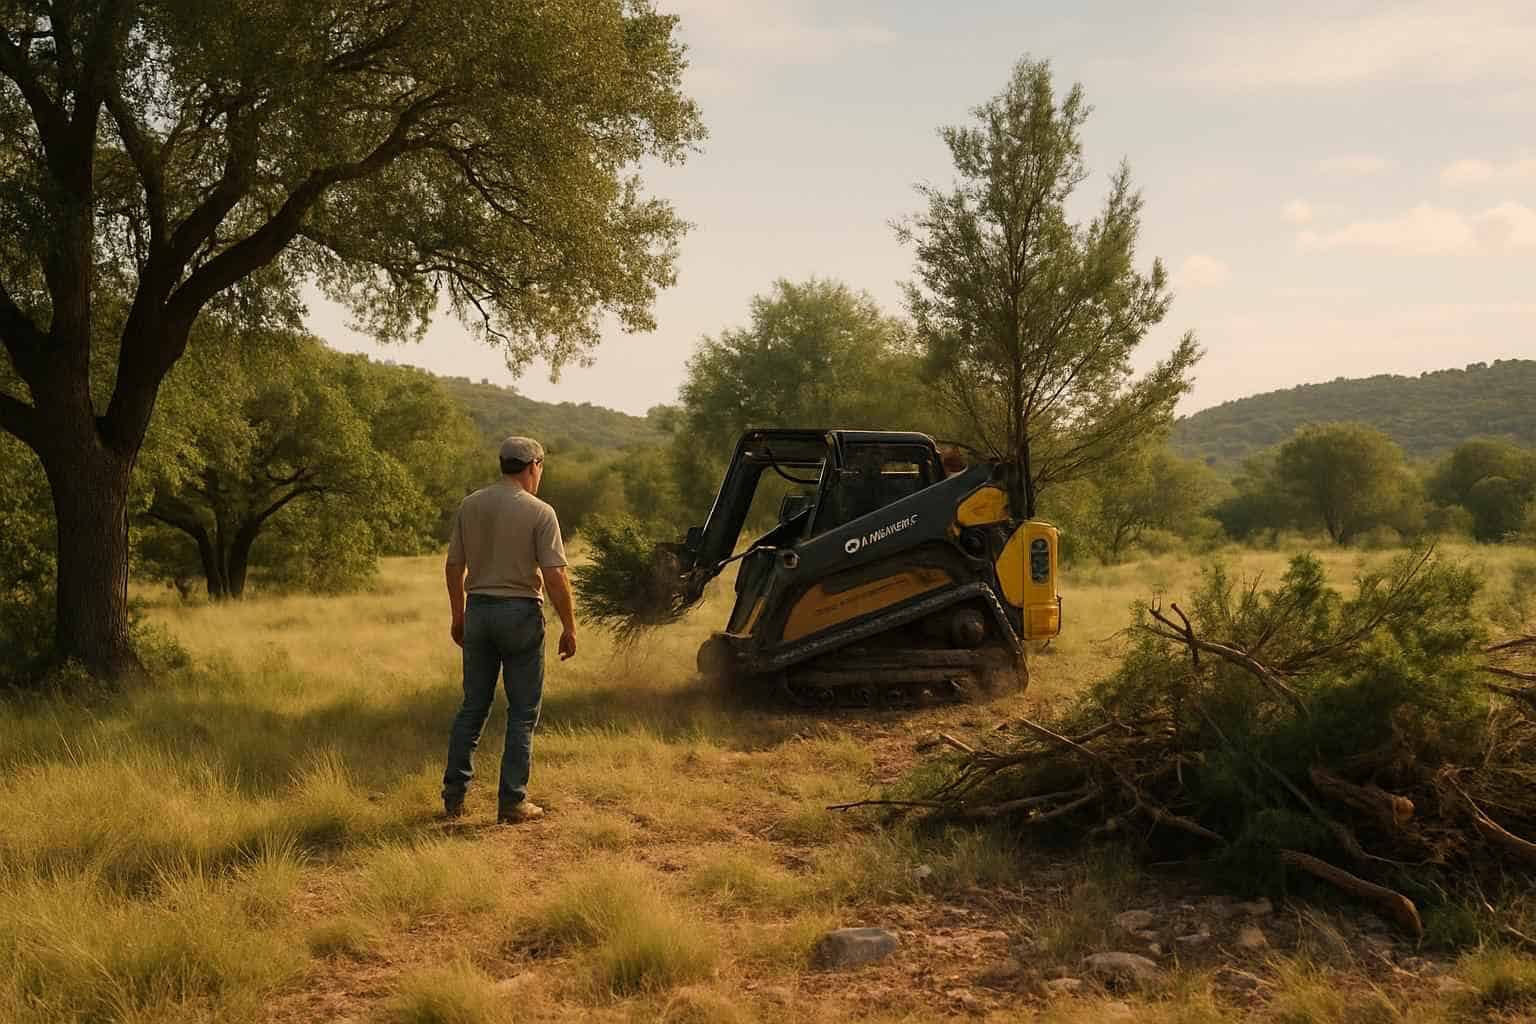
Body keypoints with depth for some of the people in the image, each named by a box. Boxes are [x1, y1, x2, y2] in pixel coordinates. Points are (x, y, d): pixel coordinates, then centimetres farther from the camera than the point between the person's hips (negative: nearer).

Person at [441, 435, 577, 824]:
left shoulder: (469, 505, 4)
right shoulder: (539, 513, -11)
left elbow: (454, 567, 8)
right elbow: (556, 577, -14)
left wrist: (458, 616, 19)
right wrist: (569, 628, -6)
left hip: (478, 609, 5)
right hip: (521, 612, -5)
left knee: (473, 707, 13)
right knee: (522, 713, 4)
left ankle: (454, 795, 14)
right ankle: (512, 802, 5)